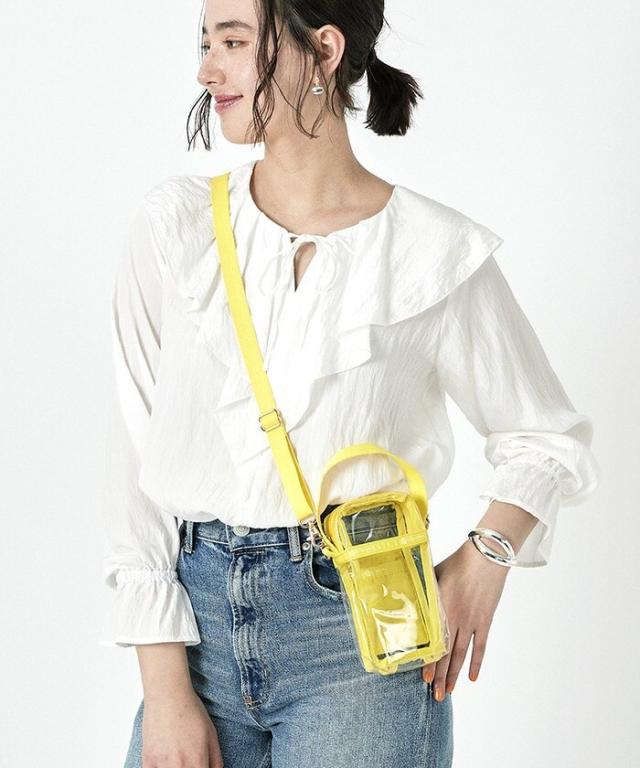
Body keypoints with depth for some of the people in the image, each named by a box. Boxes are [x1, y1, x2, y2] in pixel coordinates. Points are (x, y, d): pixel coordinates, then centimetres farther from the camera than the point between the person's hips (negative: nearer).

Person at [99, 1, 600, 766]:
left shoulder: (438, 252, -4)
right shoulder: (174, 225, 0)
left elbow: (550, 438, 9)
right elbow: (135, 457, -2)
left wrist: (483, 557, -10)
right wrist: (164, 689, -6)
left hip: (360, 628, -2)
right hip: (198, 618, 2)